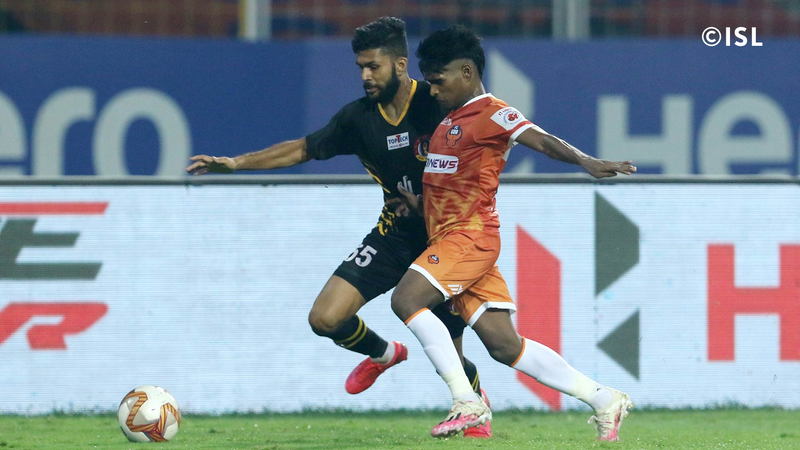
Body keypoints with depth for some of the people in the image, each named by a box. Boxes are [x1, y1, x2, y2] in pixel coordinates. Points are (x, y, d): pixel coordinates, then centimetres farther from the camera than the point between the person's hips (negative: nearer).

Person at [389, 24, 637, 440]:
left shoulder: (491, 113, -7)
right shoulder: (449, 120, 21)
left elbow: (541, 140, -21)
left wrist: (586, 162, -37)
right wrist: (416, 199, 12)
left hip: (470, 235, -9)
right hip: (447, 238, 9)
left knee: (406, 299, -23)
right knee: (503, 344, 2)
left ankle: (467, 402, -22)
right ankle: (602, 399, 7)